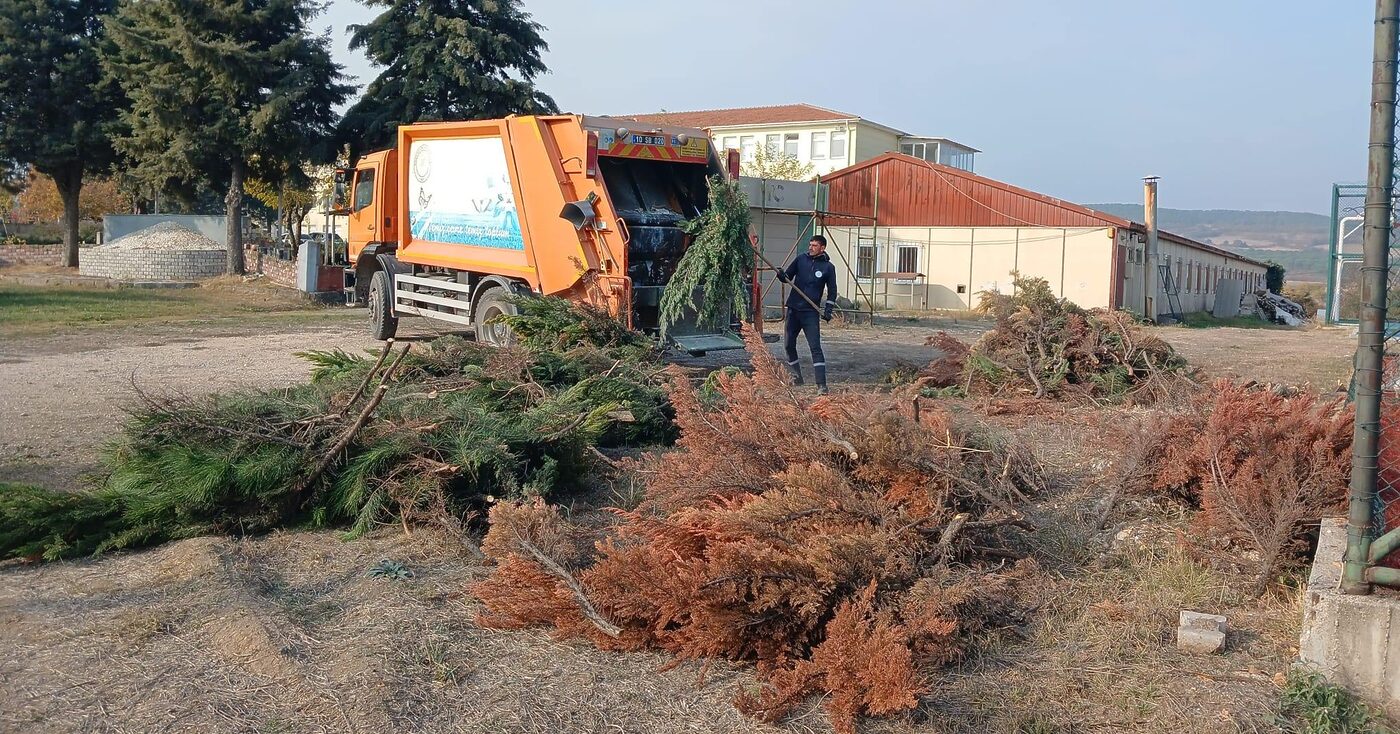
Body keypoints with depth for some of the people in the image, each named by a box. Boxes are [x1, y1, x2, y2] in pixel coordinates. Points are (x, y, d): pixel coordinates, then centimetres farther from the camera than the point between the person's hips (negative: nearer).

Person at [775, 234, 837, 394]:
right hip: (793, 309, 4)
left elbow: (832, 292, 6)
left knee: (815, 347, -13)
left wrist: (828, 309, -6)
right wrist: (782, 276, -11)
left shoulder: (828, 267, -1)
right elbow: (788, 276, 12)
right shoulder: (801, 259, 5)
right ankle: (796, 376, 29)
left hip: (811, 312, -4)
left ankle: (821, 385, -15)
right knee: (789, 344, 9)